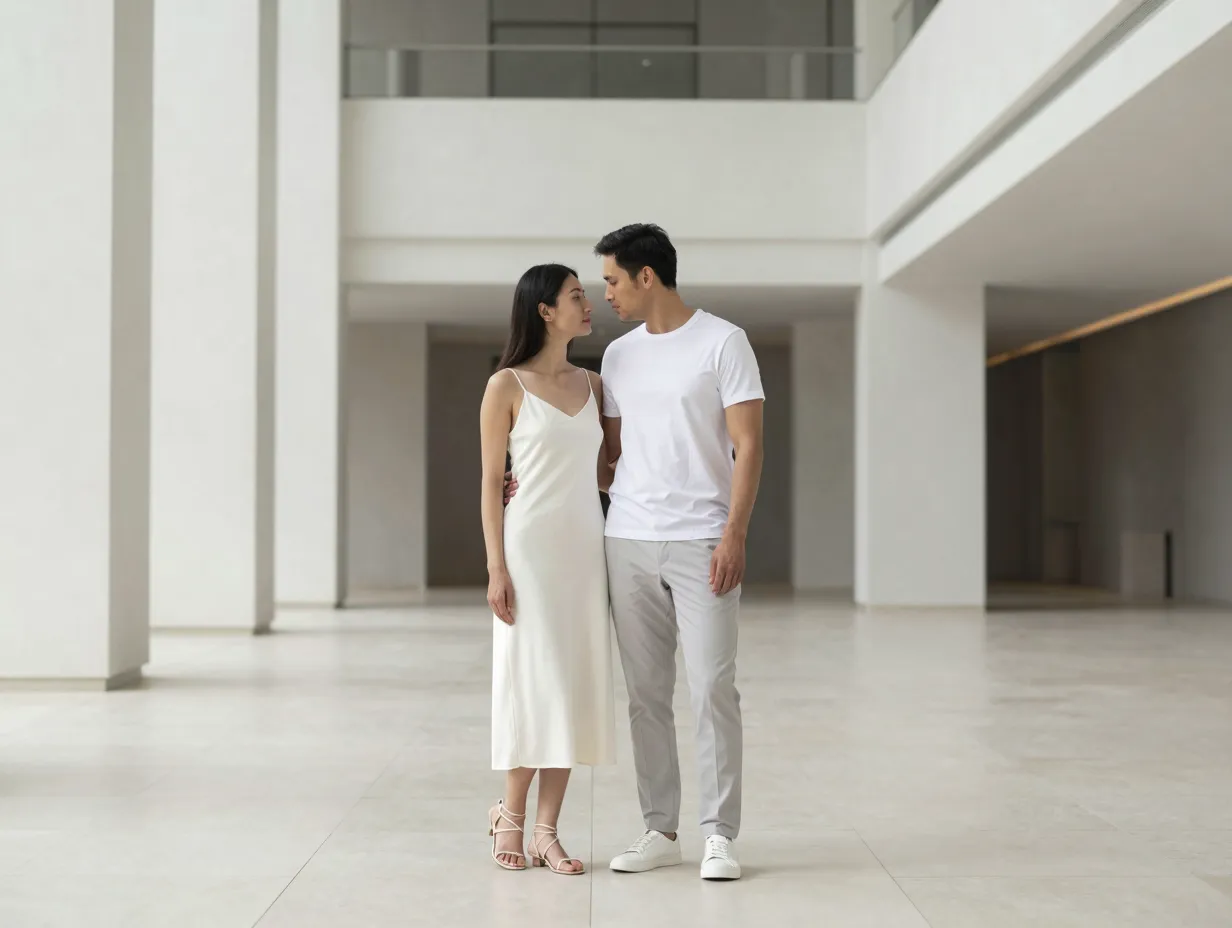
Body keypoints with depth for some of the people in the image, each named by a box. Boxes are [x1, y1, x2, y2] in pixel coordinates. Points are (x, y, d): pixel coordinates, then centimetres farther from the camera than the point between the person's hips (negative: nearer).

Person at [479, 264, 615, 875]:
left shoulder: (593, 386, 12)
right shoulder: (506, 386, -3)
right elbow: (491, 482, -5)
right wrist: (496, 568, -11)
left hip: (585, 549, 5)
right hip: (529, 548, -5)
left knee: (574, 685, 4)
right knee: (534, 681, -4)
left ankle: (546, 831, 10)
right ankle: (510, 814, 15)